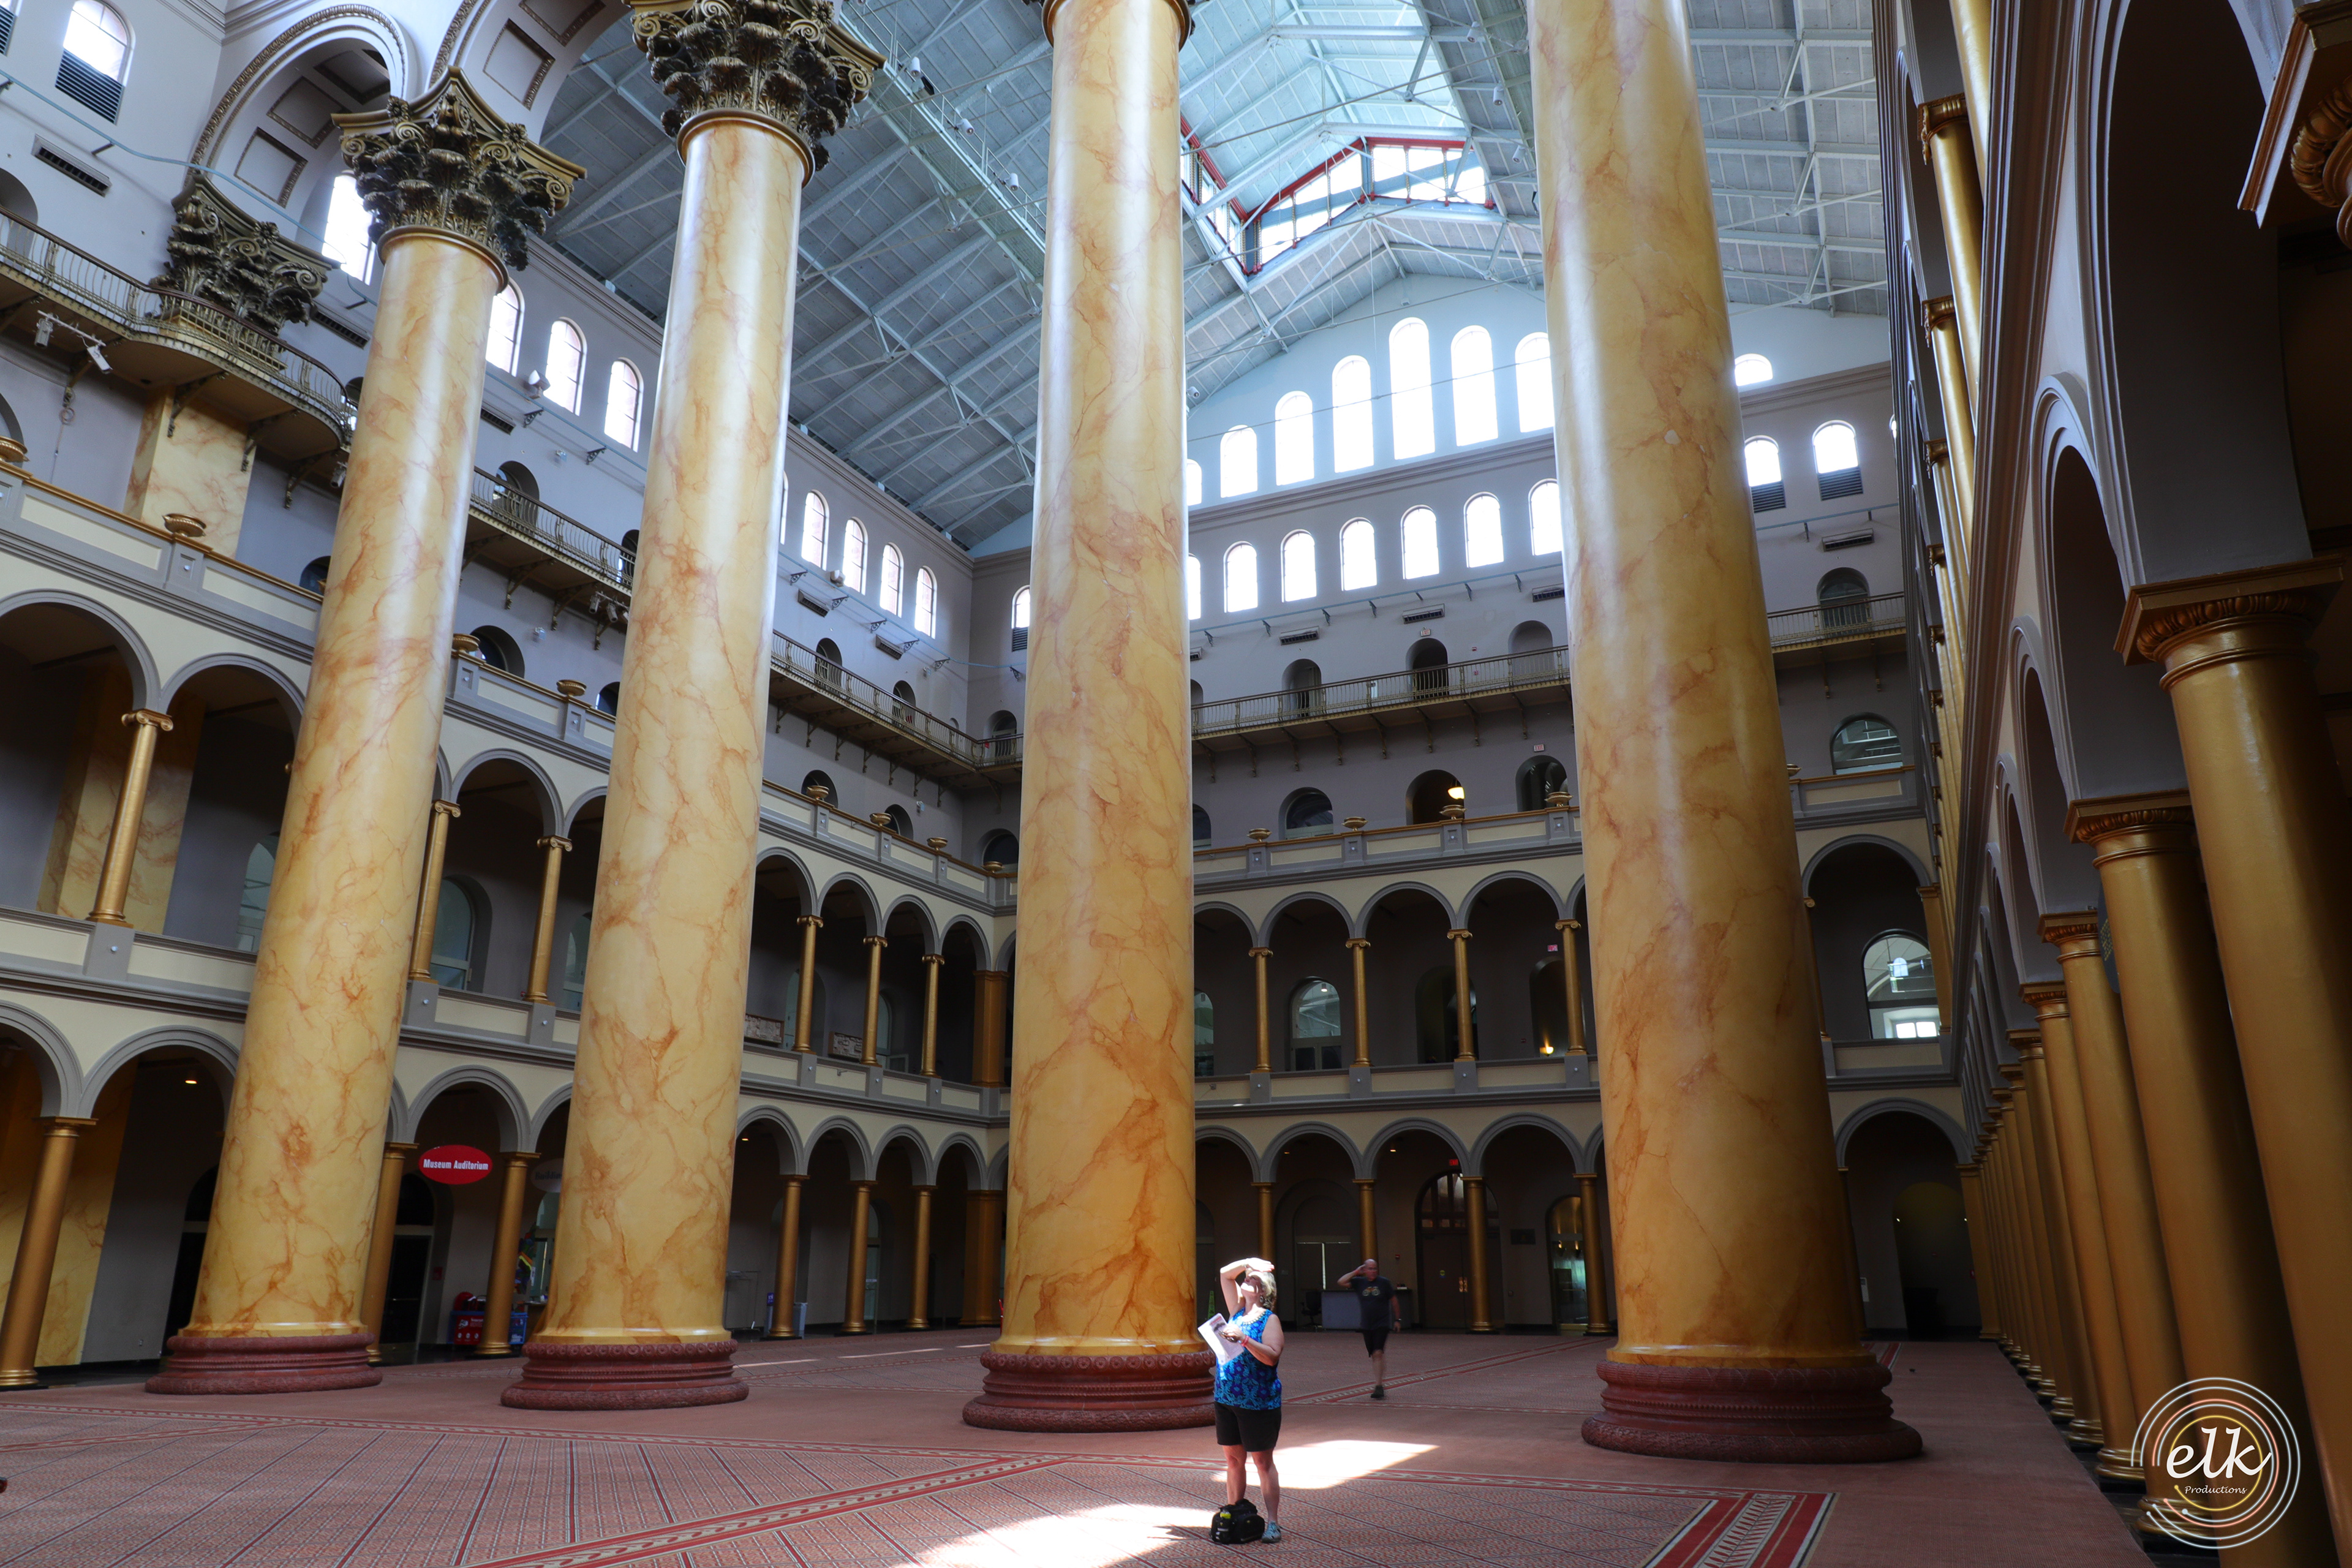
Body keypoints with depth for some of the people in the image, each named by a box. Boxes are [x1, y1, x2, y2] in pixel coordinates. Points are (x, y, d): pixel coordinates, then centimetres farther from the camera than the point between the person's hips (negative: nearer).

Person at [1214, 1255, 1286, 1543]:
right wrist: (1250, 1262, 5)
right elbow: (1224, 1274, 15)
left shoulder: (1270, 1320, -9)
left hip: (1258, 1403, -6)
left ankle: (1273, 1522, 5)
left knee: (1263, 1463, 0)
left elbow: (1271, 1357, -21)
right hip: (1227, 1400, 6)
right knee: (1233, 1460, 12)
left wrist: (1243, 1338, -27)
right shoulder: (1238, 1310, 9)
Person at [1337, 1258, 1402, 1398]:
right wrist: (1356, 1272, -5)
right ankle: (1380, 1384, 21)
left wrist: (1398, 1319, 8)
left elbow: (1394, 1301, 6)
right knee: (1374, 1355, 9)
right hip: (1366, 1325, 3)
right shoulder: (1360, 1282, 2)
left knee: (1379, 1353, -15)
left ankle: (1379, 1386, -17)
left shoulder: (1384, 1282, -3)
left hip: (1382, 1324, -3)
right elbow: (1341, 1281, -5)